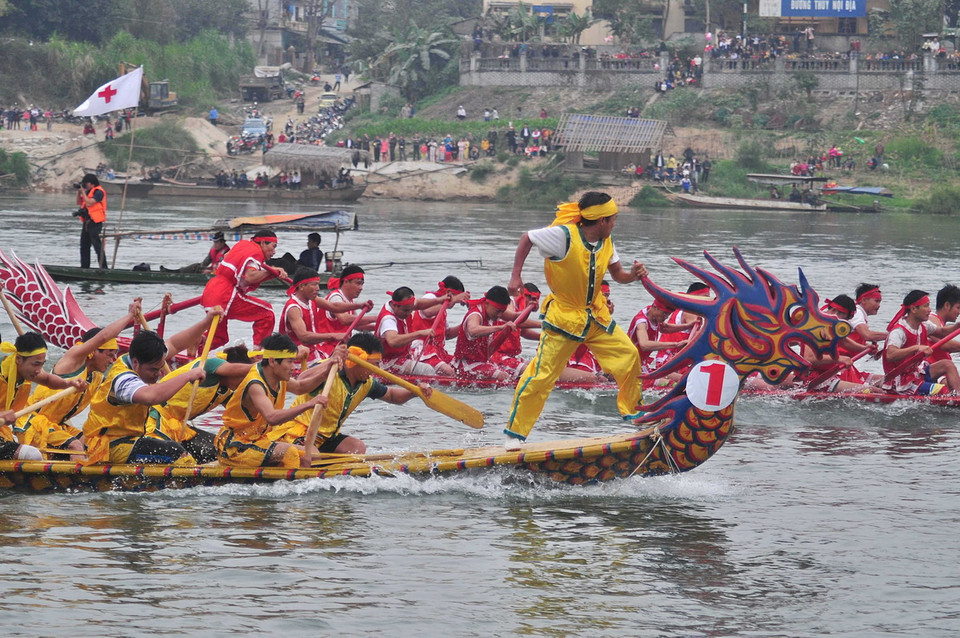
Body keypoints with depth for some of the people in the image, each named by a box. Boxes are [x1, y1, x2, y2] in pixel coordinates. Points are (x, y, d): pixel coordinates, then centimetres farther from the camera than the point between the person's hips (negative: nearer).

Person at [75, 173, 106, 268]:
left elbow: (89, 203, -22)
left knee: (97, 246, -11)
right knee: (84, 247, 14)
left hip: (95, 223, -10)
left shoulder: (98, 192, -11)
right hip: (87, 223, 10)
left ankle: (103, 267, -11)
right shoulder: (88, 191, 15)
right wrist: (78, 192, 7)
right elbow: (79, 203, 21)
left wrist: (83, 192, -12)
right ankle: (84, 267, 22)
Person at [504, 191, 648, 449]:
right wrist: (516, 276, -9)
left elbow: (617, 274, 10)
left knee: (629, 356, 1)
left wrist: (633, 274, -13)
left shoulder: (605, 242, 0)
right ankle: (514, 433, 1)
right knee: (541, 375, -9)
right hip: (564, 316, -6)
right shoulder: (564, 235, -21)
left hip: (596, 315, 6)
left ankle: (633, 412, 22)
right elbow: (527, 238, -8)